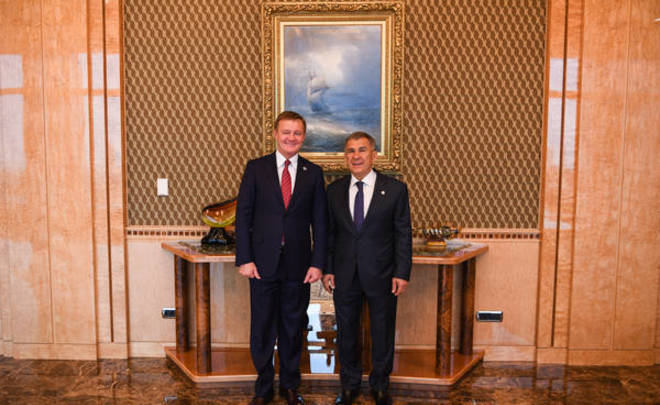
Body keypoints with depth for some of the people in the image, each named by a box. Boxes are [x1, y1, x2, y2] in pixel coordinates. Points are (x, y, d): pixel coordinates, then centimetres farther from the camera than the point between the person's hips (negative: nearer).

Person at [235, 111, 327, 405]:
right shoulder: (256, 168, 1)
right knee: (262, 328, 9)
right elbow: (243, 215, -1)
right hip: (263, 263, -1)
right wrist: (244, 259, -8)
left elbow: (319, 222, 4)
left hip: (298, 265, 1)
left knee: (293, 328, 13)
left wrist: (317, 263, -3)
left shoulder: (313, 173, 5)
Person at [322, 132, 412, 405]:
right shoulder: (334, 191, 4)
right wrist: (327, 269, 1)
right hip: (344, 277, 2)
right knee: (346, 332, 14)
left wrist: (402, 273, -8)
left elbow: (403, 234, -4)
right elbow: (329, 233, 7)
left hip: (381, 275, -2)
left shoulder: (395, 190, -4)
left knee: (382, 333, 11)